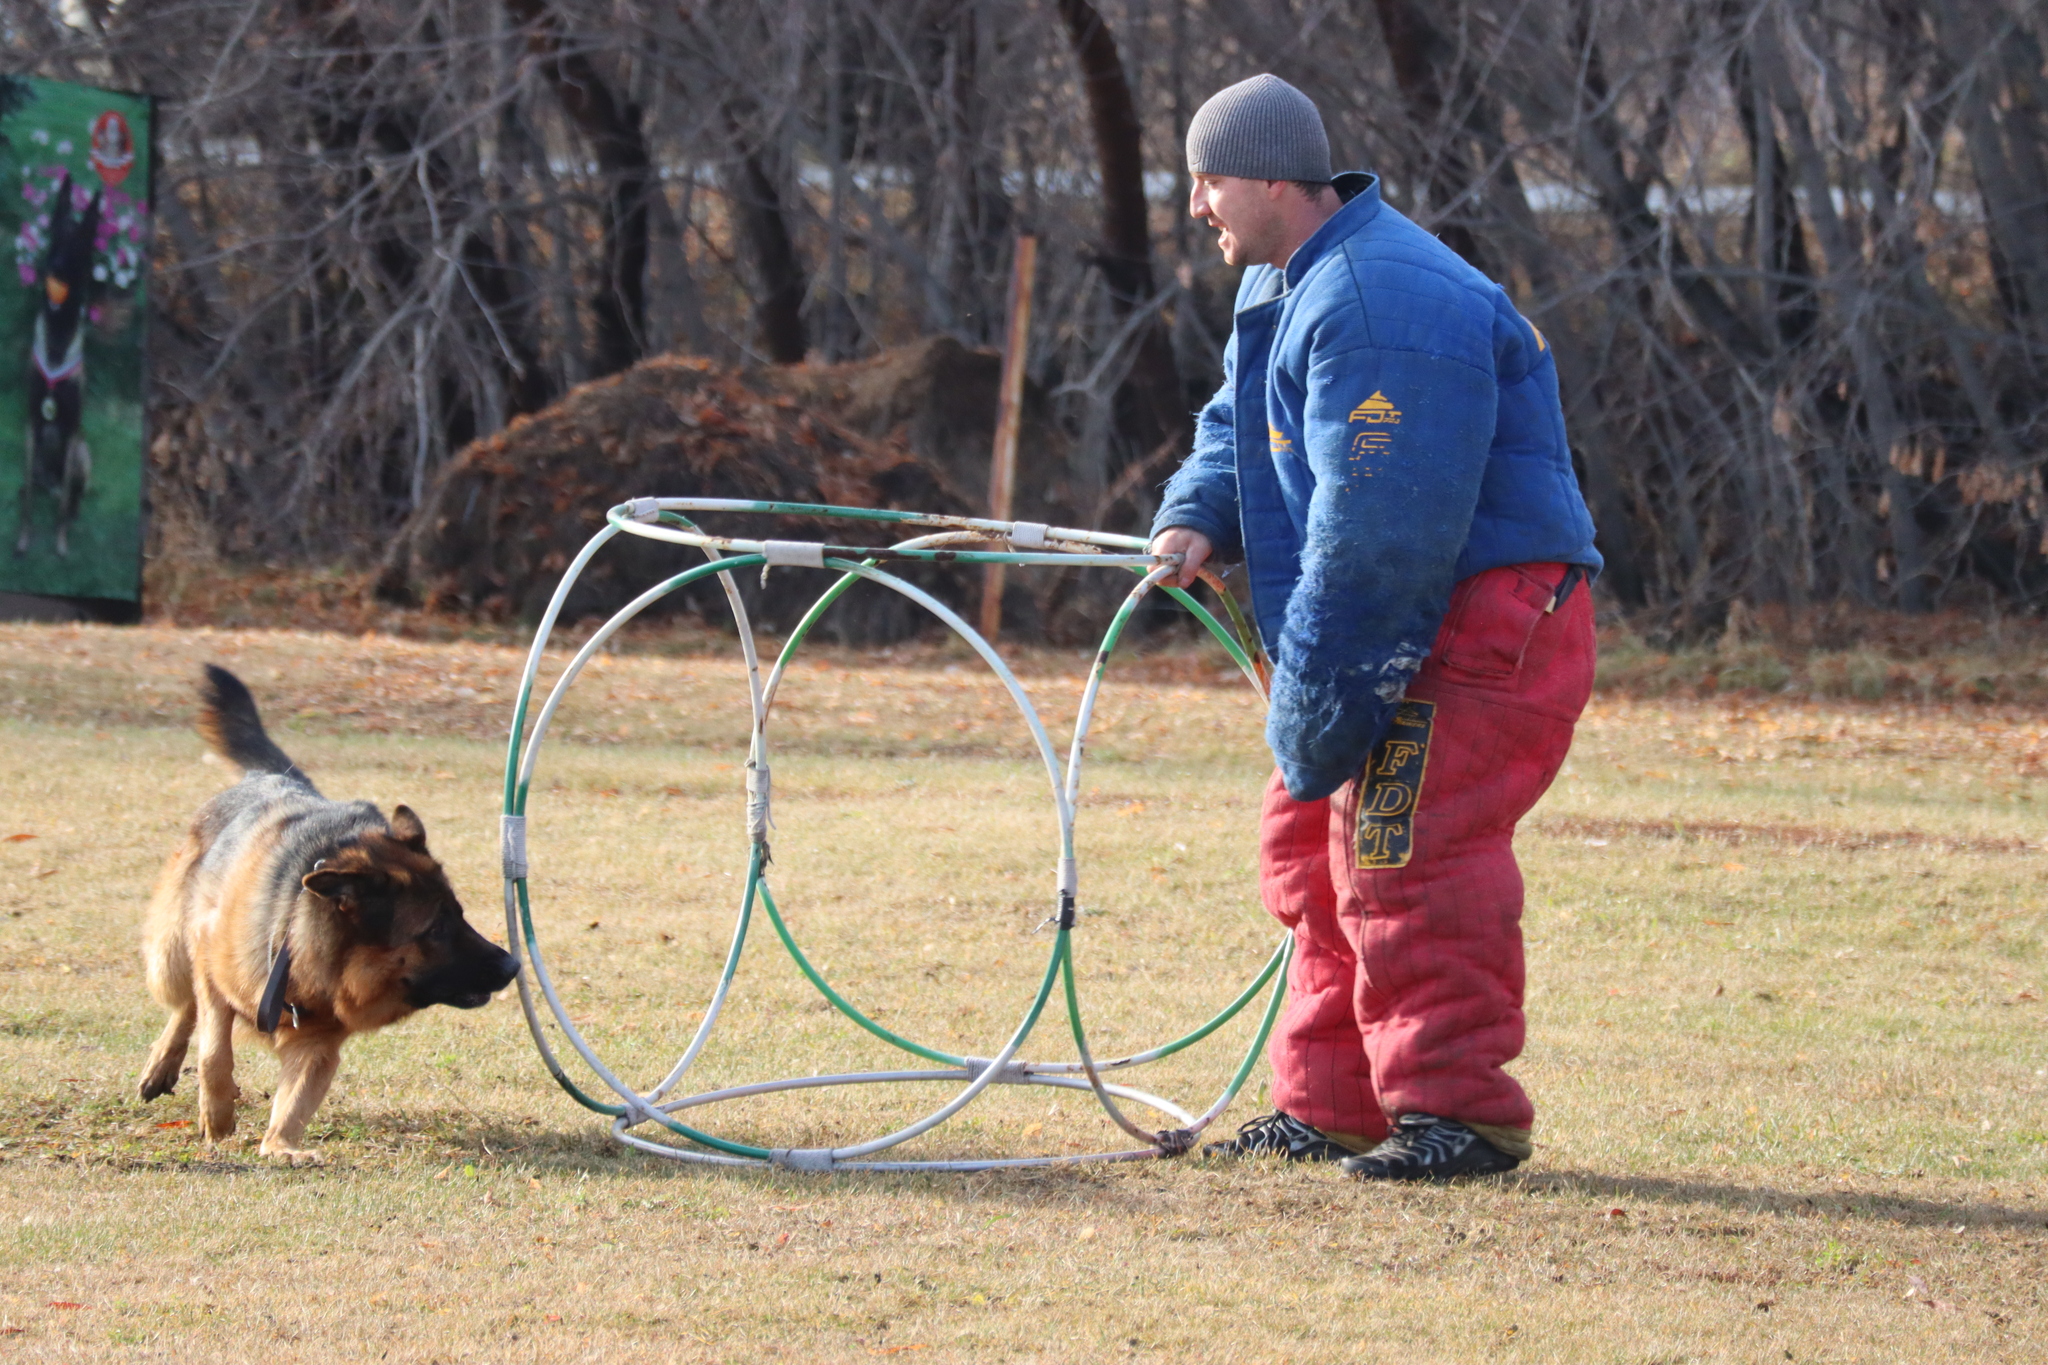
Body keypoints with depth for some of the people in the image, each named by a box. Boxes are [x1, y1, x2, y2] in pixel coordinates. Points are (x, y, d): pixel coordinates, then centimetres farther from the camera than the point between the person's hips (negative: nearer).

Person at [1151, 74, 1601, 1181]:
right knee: (1311, 847, 13)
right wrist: (1197, 517, 2)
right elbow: (1239, 424, 27)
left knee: (1399, 853, -17)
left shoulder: (1375, 303, -23)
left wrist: (1313, 709, -21)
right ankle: (1330, 1107, 20)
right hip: (1400, 630, 11)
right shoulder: (1281, 286, 14)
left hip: (1485, 622, -11)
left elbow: (1374, 534, -26)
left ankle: (1456, 1110, -12)